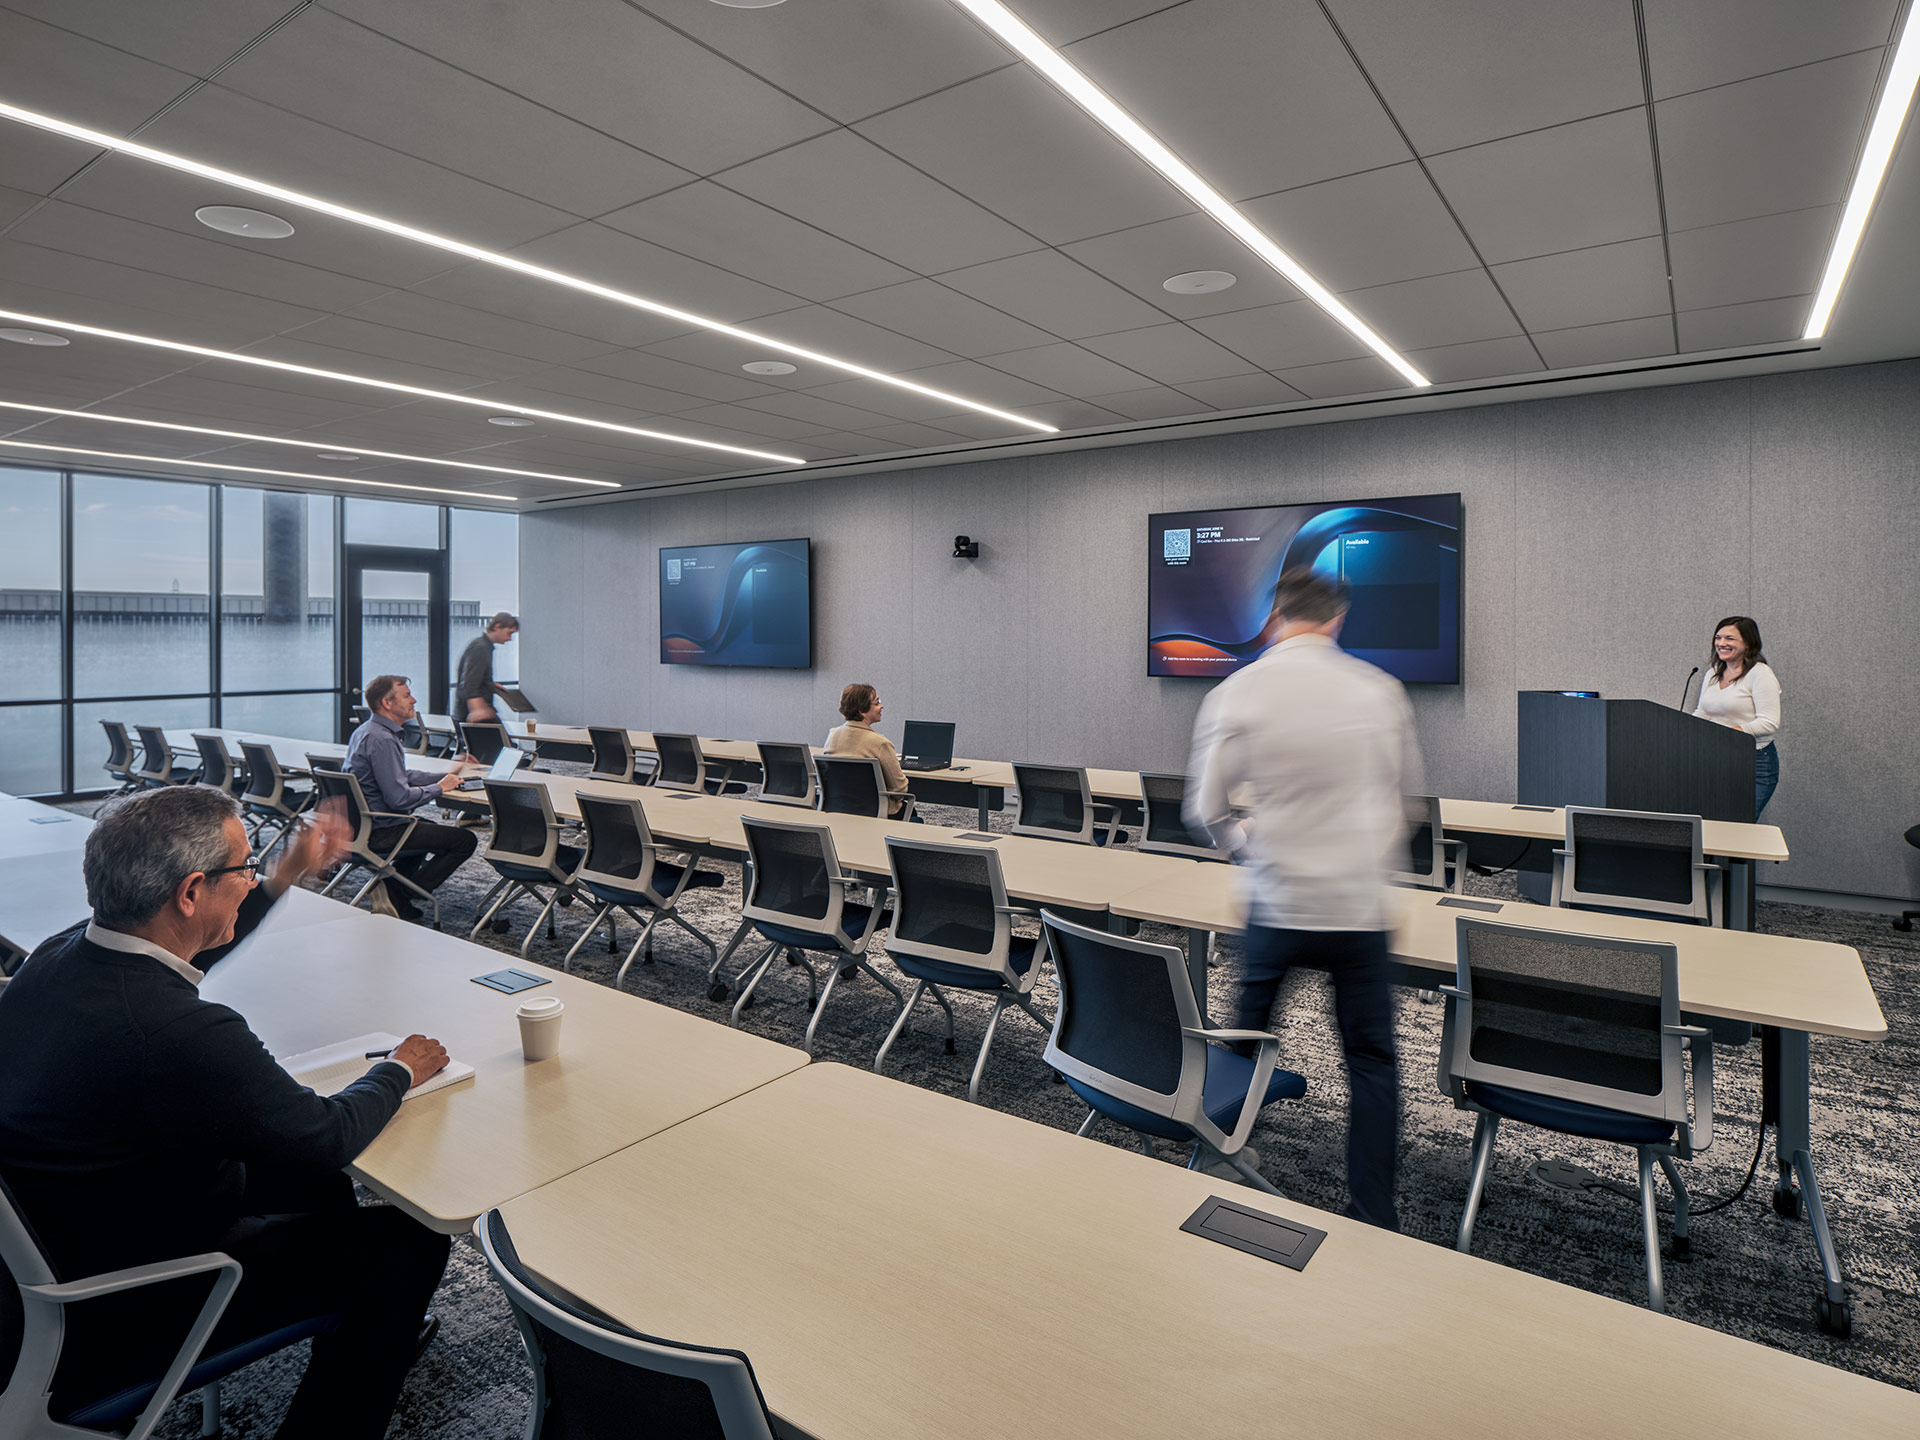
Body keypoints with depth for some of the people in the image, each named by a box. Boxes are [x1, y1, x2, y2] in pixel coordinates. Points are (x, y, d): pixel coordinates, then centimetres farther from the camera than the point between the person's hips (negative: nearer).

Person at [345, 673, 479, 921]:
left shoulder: (366, 731, 11)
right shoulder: (381, 740, -23)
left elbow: (399, 776, 20)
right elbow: (399, 798, -28)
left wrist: (444, 776, 11)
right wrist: (440, 788, -13)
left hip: (362, 824, 11)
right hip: (380, 832, -11)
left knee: (428, 827, 35)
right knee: (464, 840, -9)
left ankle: (390, 889, 22)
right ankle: (401, 900, 1)